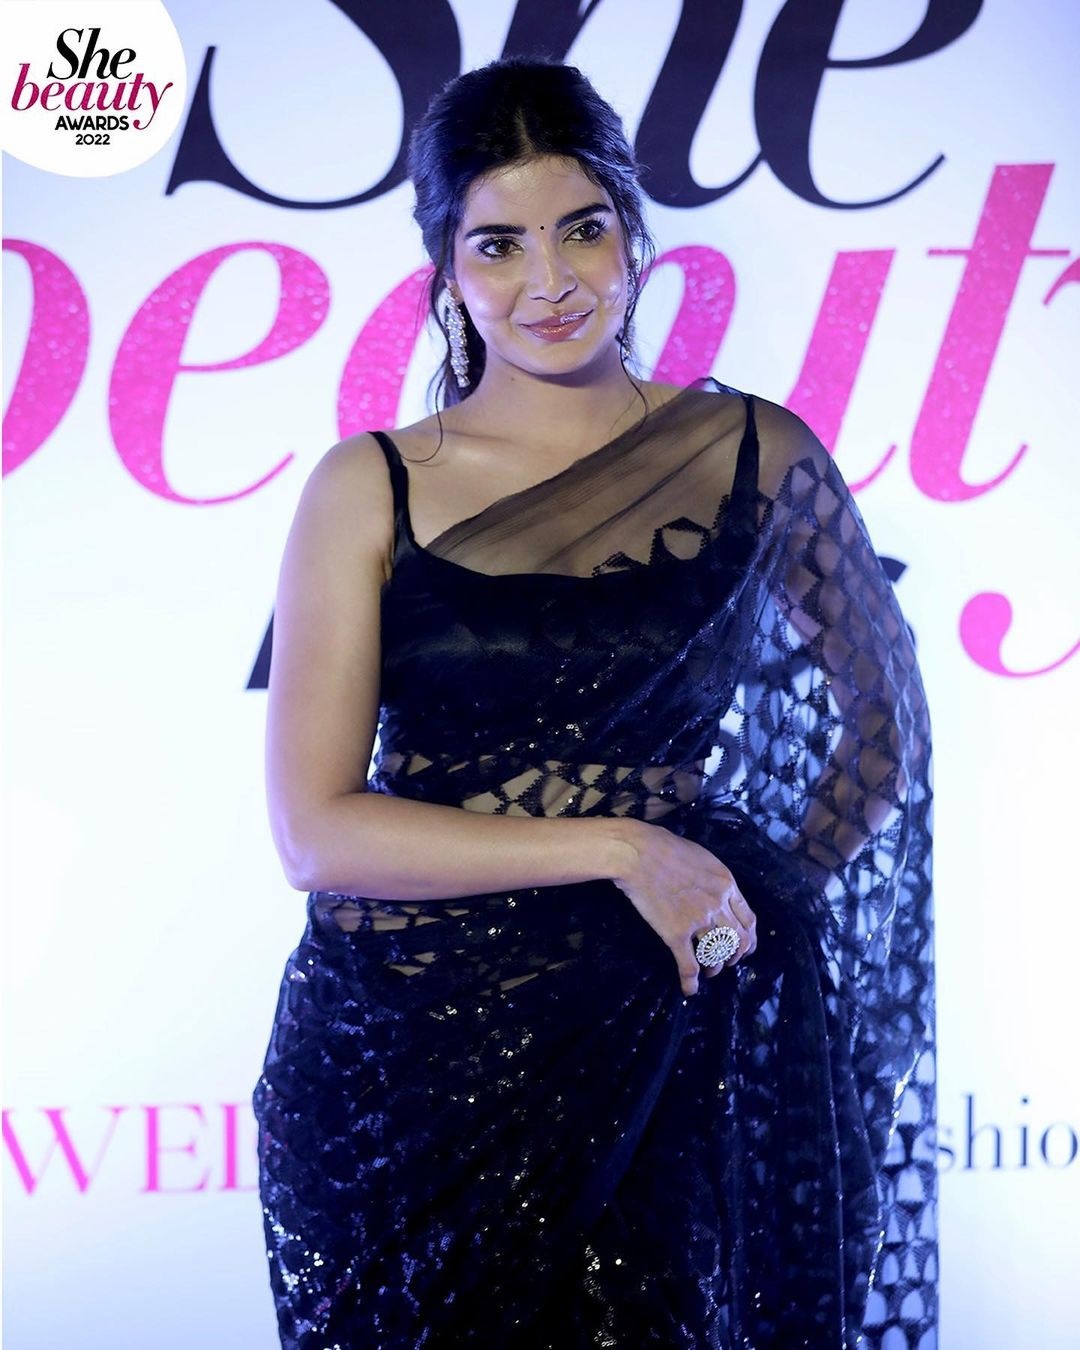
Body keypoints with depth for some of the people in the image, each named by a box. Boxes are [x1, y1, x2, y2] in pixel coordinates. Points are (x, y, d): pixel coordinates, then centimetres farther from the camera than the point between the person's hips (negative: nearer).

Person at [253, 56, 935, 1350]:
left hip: (654, 1053, 1)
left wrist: (762, 899, 4)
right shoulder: (371, 490, -2)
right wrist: (616, 847, -14)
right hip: (403, 1060, 0)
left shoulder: (752, 456, 1)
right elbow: (315, 830, -9)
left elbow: (880, 705, 17)